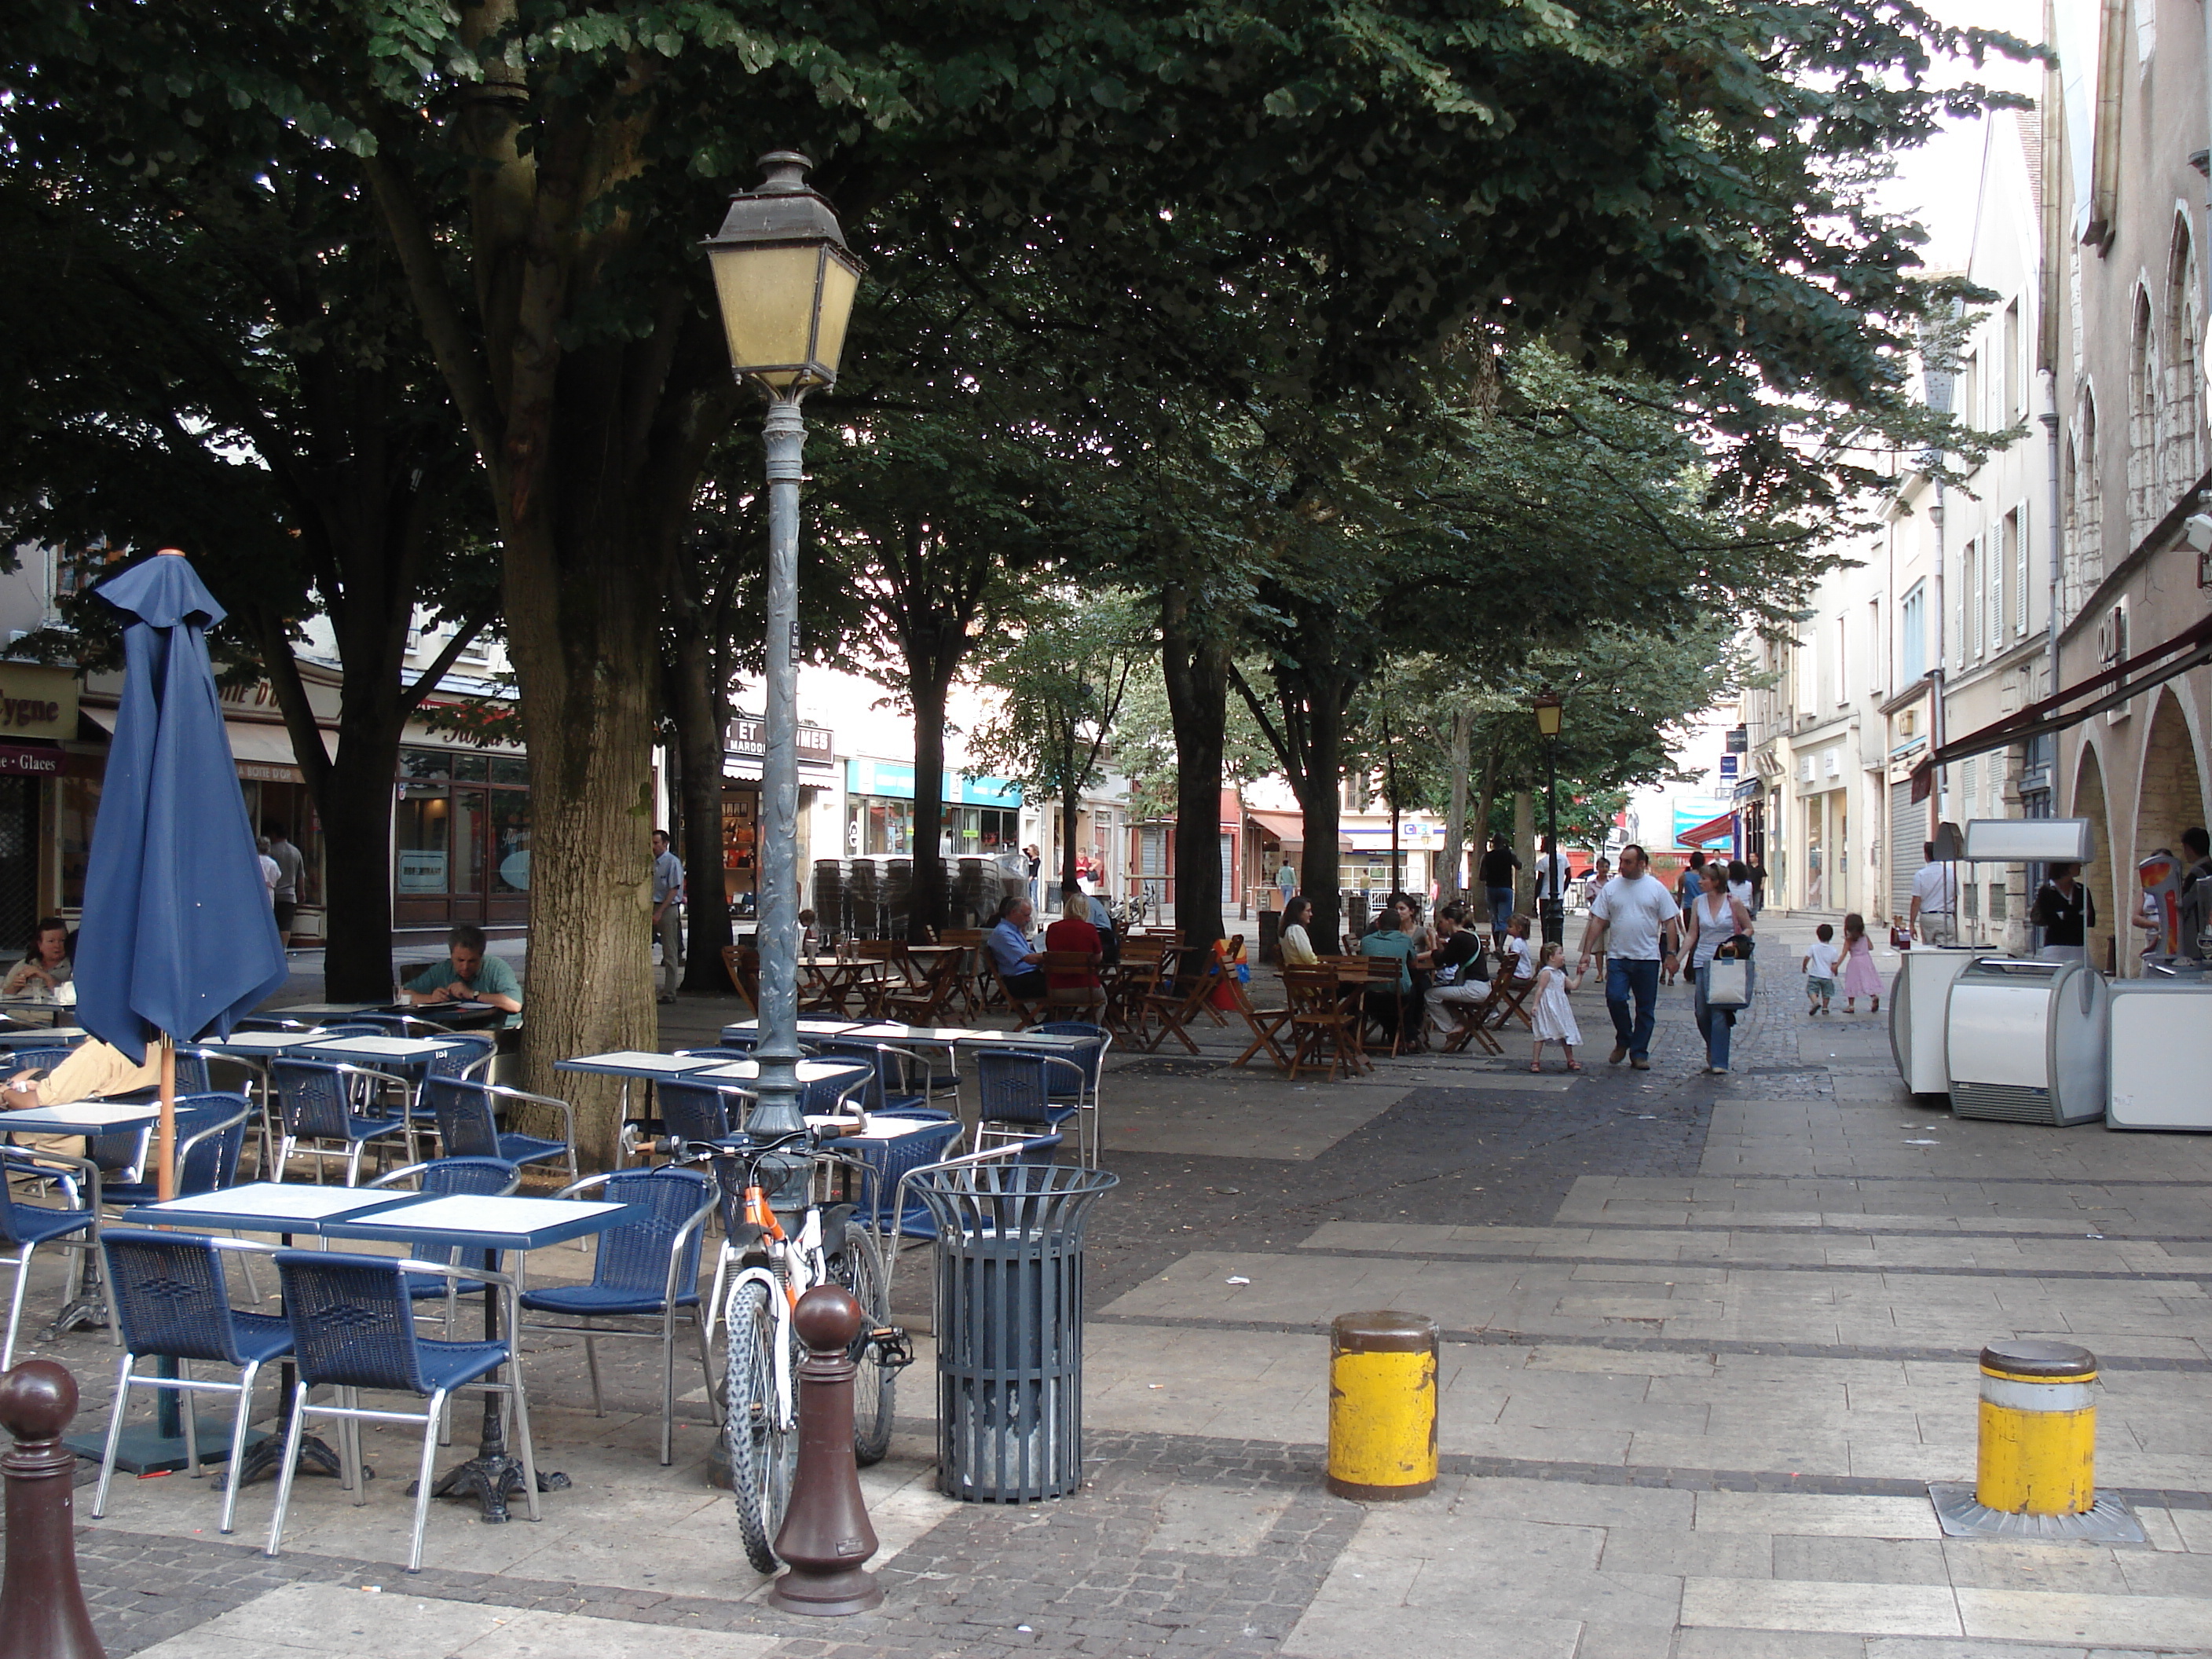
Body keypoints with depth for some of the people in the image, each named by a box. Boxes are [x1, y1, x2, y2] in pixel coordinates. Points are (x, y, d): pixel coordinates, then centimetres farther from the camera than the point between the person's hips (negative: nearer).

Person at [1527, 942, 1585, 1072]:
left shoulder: (1560, 974, 15)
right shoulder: (1546, 972, -12)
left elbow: (1573, 986, 22)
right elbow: (1540, 989, -16)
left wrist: (1580, 974, 18)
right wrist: (1535, 1005, -22)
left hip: (1560, 1008, 9)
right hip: (1547, 1007, -9)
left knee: (1566, 1034, 13)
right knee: (1541, 1035, -8)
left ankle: (1570, 1060, 23)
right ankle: (1535, 1062, -4)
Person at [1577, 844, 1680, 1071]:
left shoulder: (1656, 888, 1)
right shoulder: (1611, 888, 4)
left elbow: (1670, 922, 3)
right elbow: (1597, 922, 4)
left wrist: (1670, 953, -4)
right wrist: (1587, 953, -2)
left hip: (1648, 958, 0)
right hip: (1618, 958, 0)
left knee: (1646, 1009, 4)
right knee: (1615, 999, -14)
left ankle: (1639, 1053, 16)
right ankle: (1623, 1041, 10)